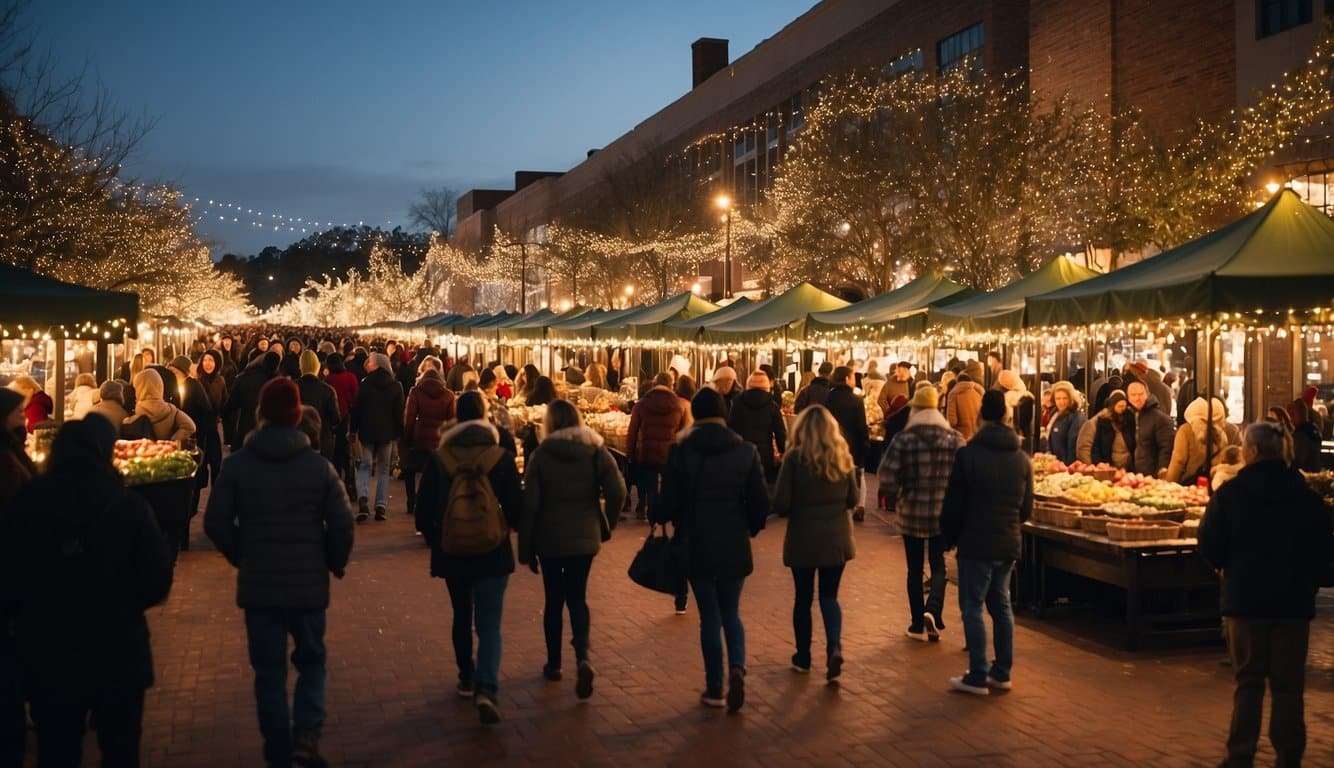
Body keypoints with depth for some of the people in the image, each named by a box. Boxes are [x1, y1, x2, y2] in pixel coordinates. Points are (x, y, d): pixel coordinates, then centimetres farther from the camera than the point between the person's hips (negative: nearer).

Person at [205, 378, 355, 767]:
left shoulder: (236, 464, -5)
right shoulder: (319, 465, -7)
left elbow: (216, 522, -5)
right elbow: (342, 523, -8)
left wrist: (241, 556, 12)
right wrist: (335, 563, 10)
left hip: (257, 584, 0)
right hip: (309, 582, 0)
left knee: (269, 671, 11)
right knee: (311, 660, 17)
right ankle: (306, 732, -3)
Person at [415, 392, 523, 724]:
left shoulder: (438, 459, -5)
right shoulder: (501, 458, -9)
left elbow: (424, 511, -3)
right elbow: (515, 509, -6)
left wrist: (435, 540, 14)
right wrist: (510, 525, 16)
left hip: (451, 551, 2)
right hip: (493, 553, -2)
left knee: (462, 617, 21)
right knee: (489, 624, 0)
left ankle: (467, 679, 31)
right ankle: (486, 688, -18)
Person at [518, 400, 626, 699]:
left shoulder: (541, 455, -7)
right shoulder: (597, 452, -1)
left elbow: (529, 505, -9)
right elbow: (617, 492, -11)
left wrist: (525, 548, -2)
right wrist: (606, 525, 5)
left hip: (549, 539, -1)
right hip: (585, 537, 1)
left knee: (554, 600, 15)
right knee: (577, 598, 12)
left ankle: (554, 663, 23)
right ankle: (583, 657, -10)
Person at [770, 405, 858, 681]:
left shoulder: (796, 458, -13)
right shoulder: (842, 456, -2)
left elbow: (780, 504, -15)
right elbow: (854, 499, 6)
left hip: (803, 539, -2)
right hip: (836, 539, 3)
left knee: (803, 597, 13)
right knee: (829, 596, 13)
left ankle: (803, 657, 23)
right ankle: (834, 646, -10)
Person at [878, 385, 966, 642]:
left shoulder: (903, 439, -8)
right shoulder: (955, 439, -2)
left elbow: (887, 477, -13)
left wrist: (893, 500, 6)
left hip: (911, 513, -1)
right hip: (944, 514, 1)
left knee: (915, 568, 12)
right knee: (938, 565, 13)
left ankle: (918, 625, 17)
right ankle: (933, 609, -12)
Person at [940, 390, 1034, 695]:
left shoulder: (968, 455, -13)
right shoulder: (1022, 459, 4)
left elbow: (952, 504, -10)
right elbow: (1027, 509, 10)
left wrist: (949, 538, 5)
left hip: (976, 543, -6)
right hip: (1009, 544, 6)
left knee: (973, 607, 1)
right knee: (1001, 604, 15)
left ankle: (978, 677, 2)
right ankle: (1002, 673, 20)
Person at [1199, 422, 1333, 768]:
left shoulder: (1229, 494, -9)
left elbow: (1210, 546, -7)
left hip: (1245, 598, -1)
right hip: (1294, 600, 2)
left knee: (1248, 681, 7)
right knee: (1288, 684, 7)